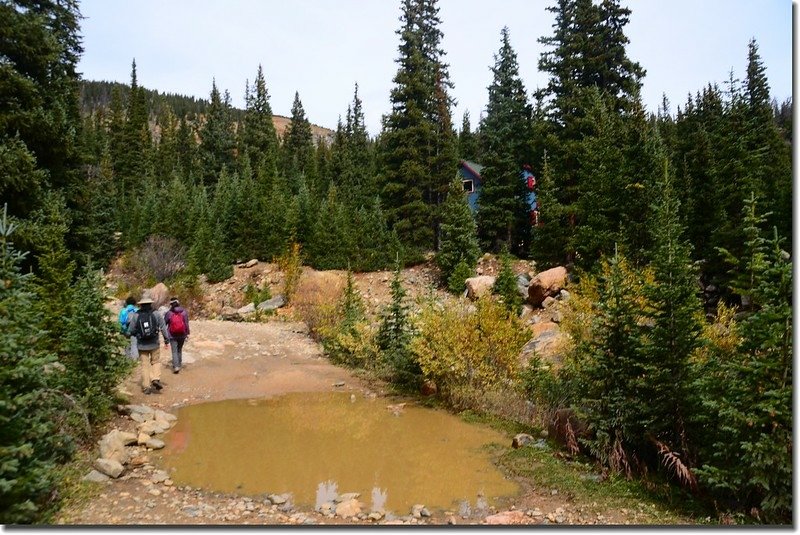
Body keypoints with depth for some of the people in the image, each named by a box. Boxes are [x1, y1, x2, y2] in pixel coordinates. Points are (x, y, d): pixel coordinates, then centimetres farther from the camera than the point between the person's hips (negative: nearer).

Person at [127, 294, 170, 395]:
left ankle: (146, 387, 8)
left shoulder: (135, 315, -4)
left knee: (145, 365, 7)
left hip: (142, 345, 1)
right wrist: (167, 340, 6)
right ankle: (156, 379, -5)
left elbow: (131, 331, 1)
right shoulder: (156, 314, -5)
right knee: (156, 362, 15)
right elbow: (163, 327, -3)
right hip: (154, 344, -1)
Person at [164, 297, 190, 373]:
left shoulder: (169, 313, -9)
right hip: (182, 335, 2)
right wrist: (187, 333, 1)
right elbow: (186, 323, -5)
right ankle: (179, 364, 29)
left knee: (174, 351, 2)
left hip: (172, 335, -2)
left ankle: (176, 366, -8)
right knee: (179, 350, 19)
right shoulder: (184, 312, -5)